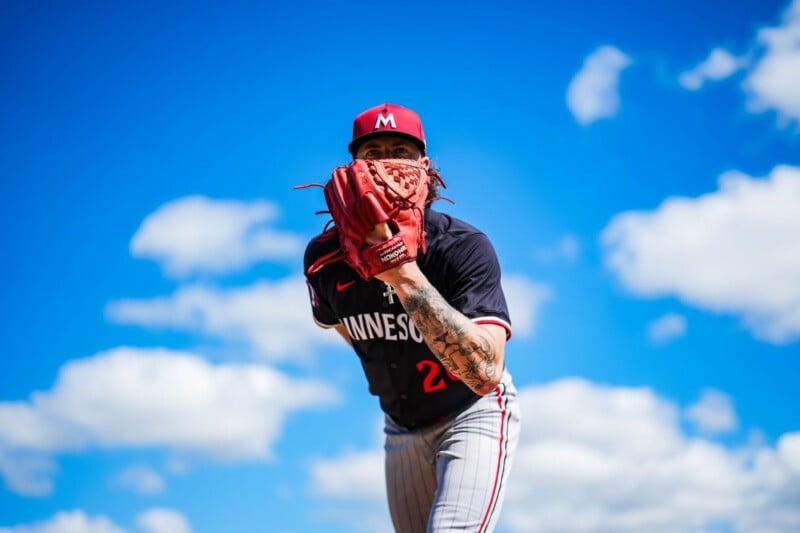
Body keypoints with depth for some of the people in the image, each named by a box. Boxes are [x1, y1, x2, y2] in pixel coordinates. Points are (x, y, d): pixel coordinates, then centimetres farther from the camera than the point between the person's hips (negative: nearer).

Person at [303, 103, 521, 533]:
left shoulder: (464, 247, -26)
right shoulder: (324, 256, -12)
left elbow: (484, 372, -40)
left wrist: (405, 276, -45)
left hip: (472, 416, -5)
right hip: (400, 429, 5)